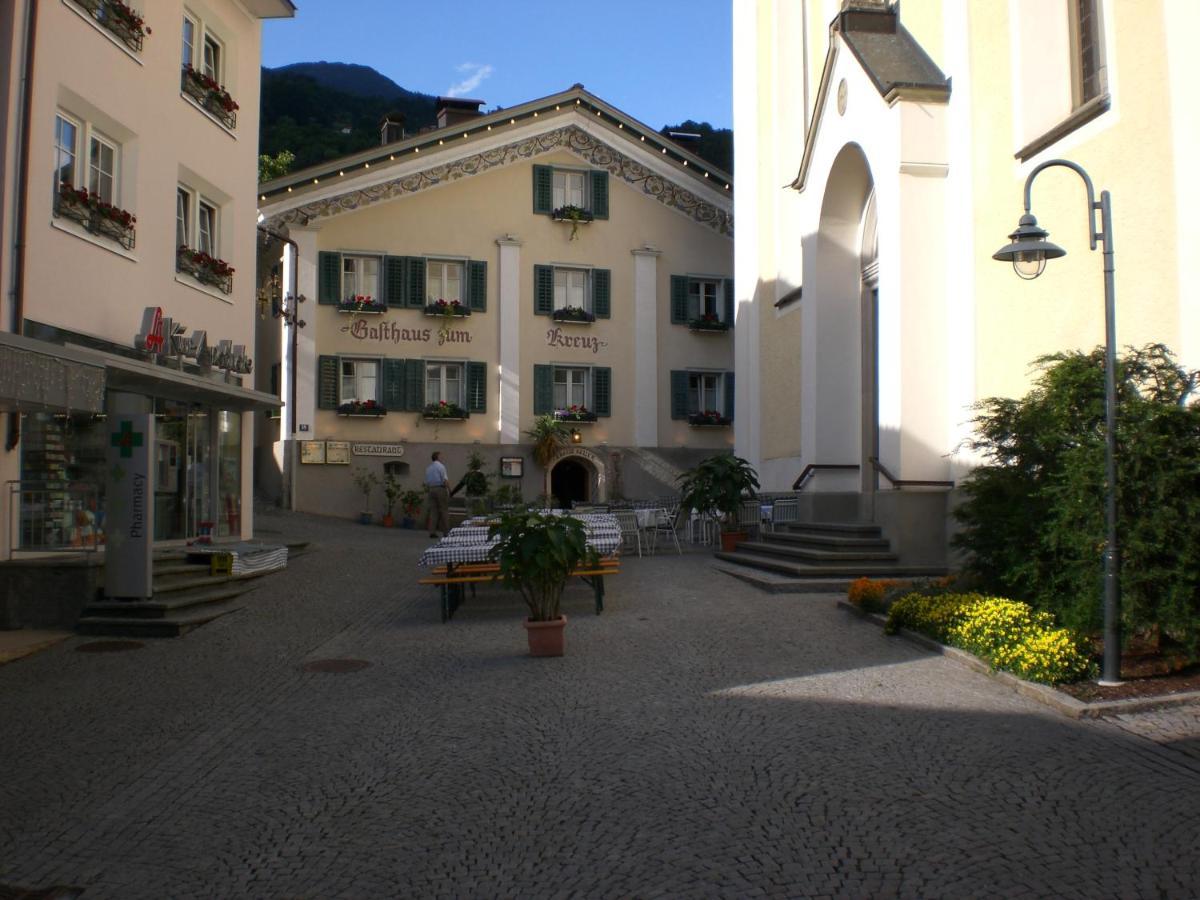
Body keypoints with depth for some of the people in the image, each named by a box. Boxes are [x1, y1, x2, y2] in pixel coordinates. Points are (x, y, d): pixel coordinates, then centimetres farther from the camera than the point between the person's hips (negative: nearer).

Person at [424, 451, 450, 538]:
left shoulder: (428, 468, 16)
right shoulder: (440, 466, -7)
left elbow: (426, 482, 17)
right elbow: (445, 480, -14)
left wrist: (427, 491, 22)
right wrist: (449, 490, -11)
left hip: (431, 490, 7)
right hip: (441, 489, -7)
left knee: (433, 511, 5)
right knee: (444, 510, -1)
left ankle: (432, 532, 0)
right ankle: (446, 531, -1)